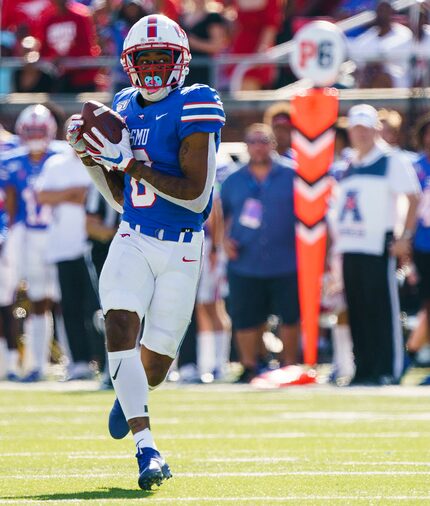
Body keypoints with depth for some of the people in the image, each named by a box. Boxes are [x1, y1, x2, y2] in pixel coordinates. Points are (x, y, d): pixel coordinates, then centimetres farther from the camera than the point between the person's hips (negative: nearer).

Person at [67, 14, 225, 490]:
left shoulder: (194, 107, -11)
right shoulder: (126, 108, 9)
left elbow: (196, 195, -17)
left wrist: (131, 164, -23)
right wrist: (94, 159, -1)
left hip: (181, 251, -4)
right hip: (133, 241, 4)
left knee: (153, 367, 5)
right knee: (120, 329, -23)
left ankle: (129, 394, 43)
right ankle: (146, 447, -22)